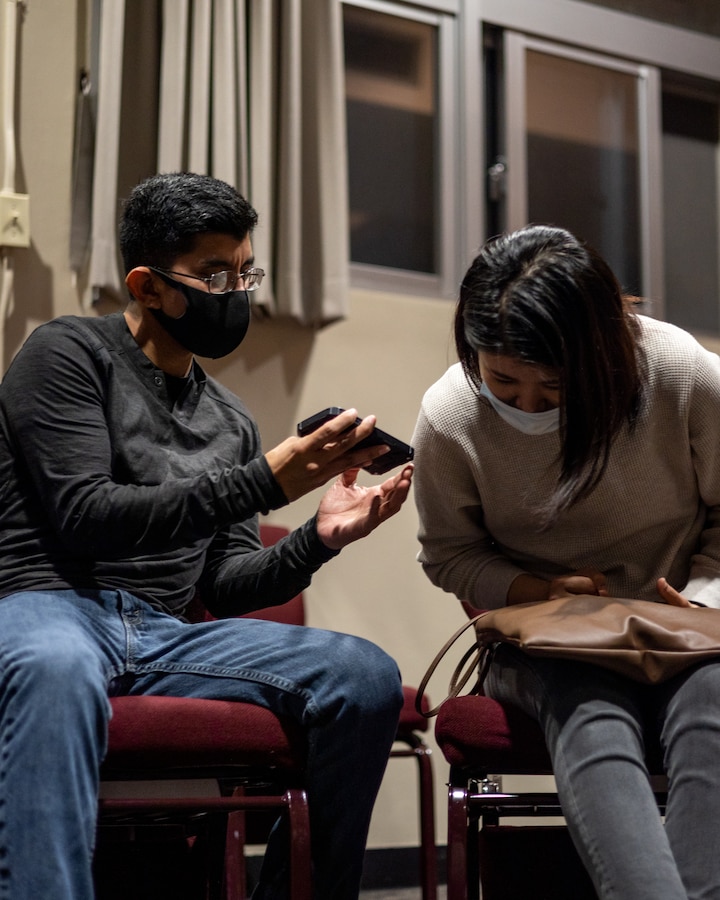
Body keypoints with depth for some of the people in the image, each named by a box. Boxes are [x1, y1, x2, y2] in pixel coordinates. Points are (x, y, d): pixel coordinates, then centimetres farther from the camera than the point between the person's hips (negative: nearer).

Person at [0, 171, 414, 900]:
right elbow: (82, 517, -9)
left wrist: (320, 538, -5)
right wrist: (264, 483, -14)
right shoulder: (71, 353, 4)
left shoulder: (231, 422, 22)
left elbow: (223, 587, 16)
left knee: (366, 676, -19)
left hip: (164, 637, 6)